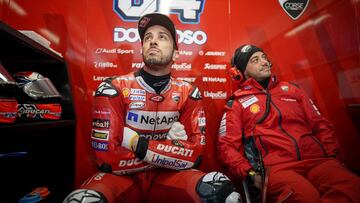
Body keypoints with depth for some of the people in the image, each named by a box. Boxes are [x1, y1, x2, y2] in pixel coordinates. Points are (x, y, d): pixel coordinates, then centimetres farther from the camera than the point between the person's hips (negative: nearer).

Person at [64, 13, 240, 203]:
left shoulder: (187, 93, -4)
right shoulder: (113, 89, -12)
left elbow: (193, 156, -12)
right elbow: (108, 159, -18)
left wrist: (137, 143, -19)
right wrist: (169, 149, -14)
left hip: (166, 176, 2)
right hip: (123, 176, -1)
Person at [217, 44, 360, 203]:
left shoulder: (290, 89, 22)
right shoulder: (236, 104, 10)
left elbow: (320, 124, 23)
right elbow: (227, 146, 4)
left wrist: (332, 156, 7)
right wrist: (250, 174, -10)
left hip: (318, 159, 4)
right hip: (276, 166, -4)